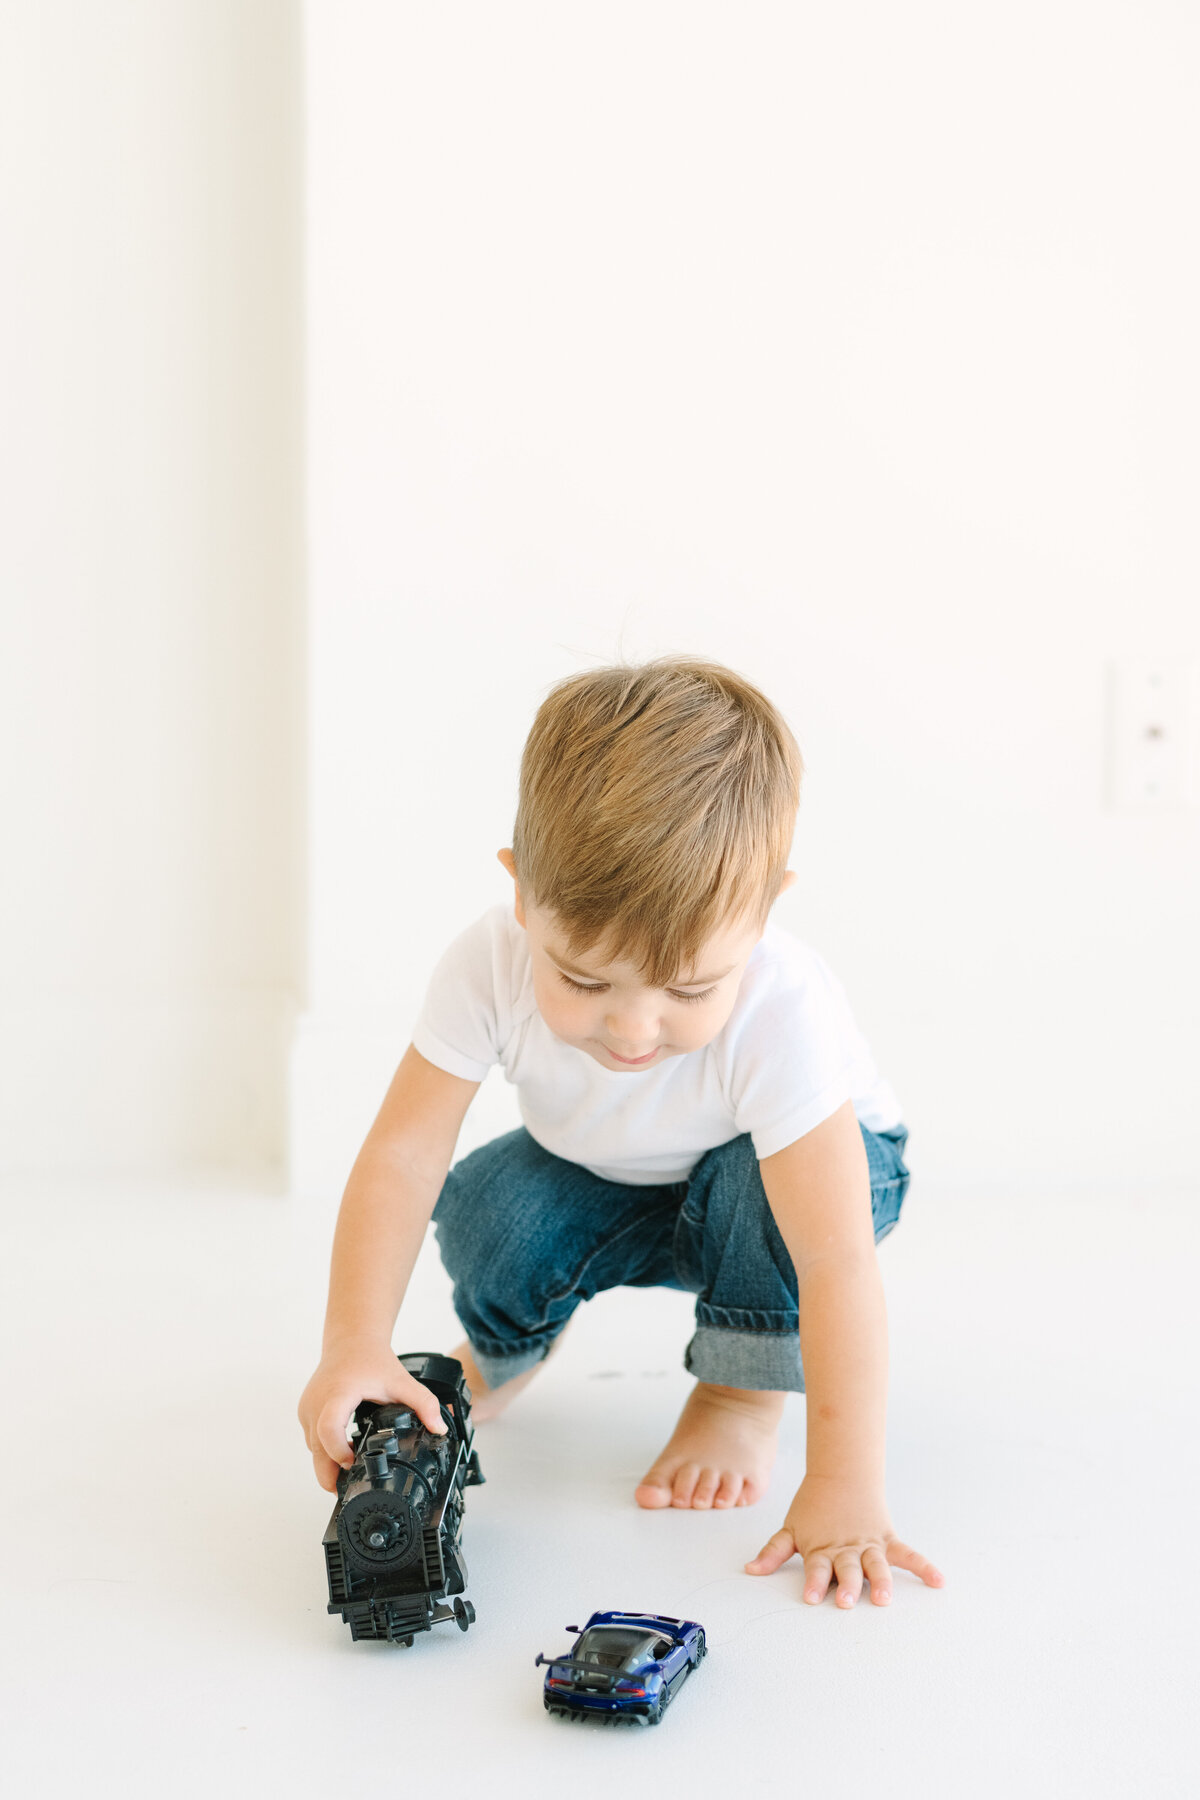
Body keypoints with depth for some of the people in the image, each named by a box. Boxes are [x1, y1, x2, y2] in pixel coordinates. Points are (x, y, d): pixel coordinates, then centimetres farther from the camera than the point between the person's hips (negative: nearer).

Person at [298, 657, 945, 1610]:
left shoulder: (782, 1015, -42)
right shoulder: (490, 966, -34)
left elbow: (835, 1262, -43)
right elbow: (401, 1157, -30)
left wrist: (846, 1491, -46)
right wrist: (355, 1349, -42)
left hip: (812, 1164, -2)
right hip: (607, 1185, 3)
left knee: (760, 1183, -36)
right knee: (487, 1216, -26)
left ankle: (746, 1396, -8)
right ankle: (511, 1346, 10)